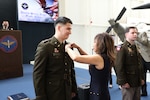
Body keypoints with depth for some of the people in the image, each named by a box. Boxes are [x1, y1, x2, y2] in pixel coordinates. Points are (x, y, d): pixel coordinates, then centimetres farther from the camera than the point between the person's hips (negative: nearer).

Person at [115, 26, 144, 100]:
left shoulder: (137, 48, 13)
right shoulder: (122, 48, -13)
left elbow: (140, 64, 17)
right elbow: (119, 67, -18)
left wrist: (142, 78, 12)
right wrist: (123, 82, -19)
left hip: (137, 82, 8)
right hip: (128, 82, -8)